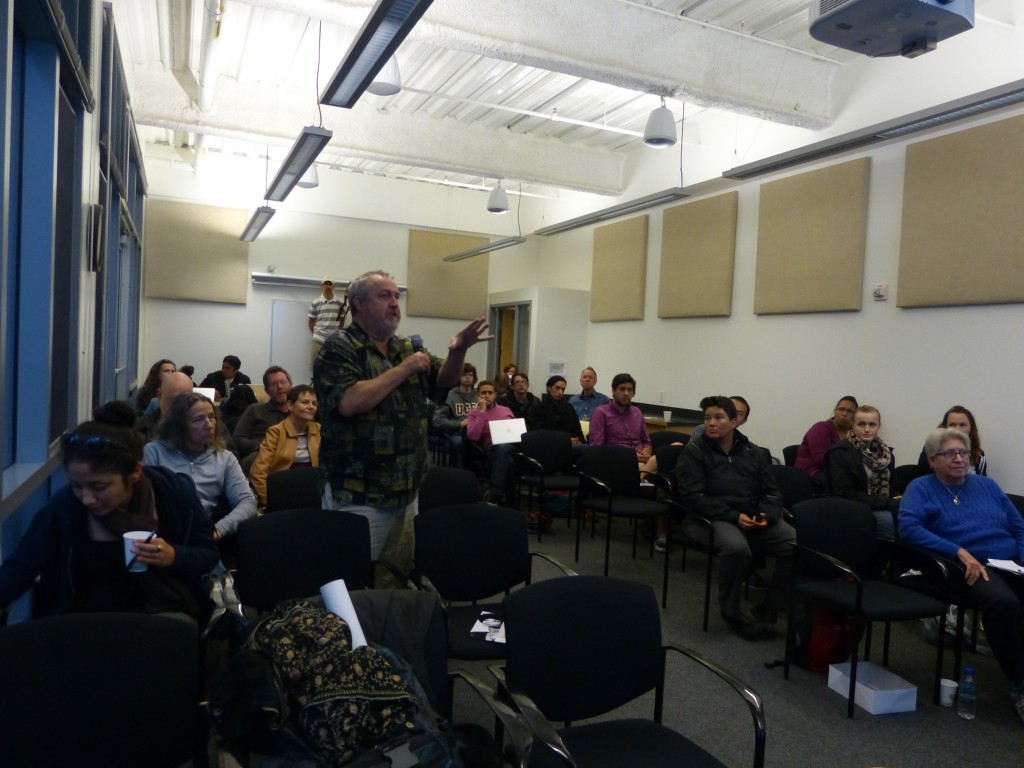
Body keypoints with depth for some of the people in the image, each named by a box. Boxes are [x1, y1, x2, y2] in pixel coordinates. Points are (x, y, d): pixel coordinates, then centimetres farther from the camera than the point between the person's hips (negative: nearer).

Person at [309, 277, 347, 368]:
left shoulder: (341, 303, 3)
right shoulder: (315, 303, 3)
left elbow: (342, 321, 10)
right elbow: (311, 322, 8)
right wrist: (316, 334, 0)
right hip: (318, 340, 0)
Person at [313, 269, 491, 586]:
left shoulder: (406, 347, 11)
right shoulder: (339, 348, -11)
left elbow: (445, 379, 8)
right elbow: (349, 403, -25)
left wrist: (458, 350, -13)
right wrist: (404, 369, -19)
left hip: (406, 492, 7)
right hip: (358, 496, -6)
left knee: (398, 578, 17)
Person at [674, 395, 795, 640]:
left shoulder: (753, 452, 13)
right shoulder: (694, 451, -2)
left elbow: (772, 492, 13)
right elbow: (693, 498, -11)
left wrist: (766, 515, -10)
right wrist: (734, 517, -20)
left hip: (754, 519, 5)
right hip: (710, 518, -5)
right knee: (736, 547, -37)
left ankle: (768, 609, -2)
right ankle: (733, 613, -11)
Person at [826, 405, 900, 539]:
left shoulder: (885, 452, 18)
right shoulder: (840, 452, -3)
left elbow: (892, 485, 20)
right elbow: (844, 492, -12)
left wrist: (898, 500, -6)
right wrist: (887, 503, -17)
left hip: (886, 509, 6)